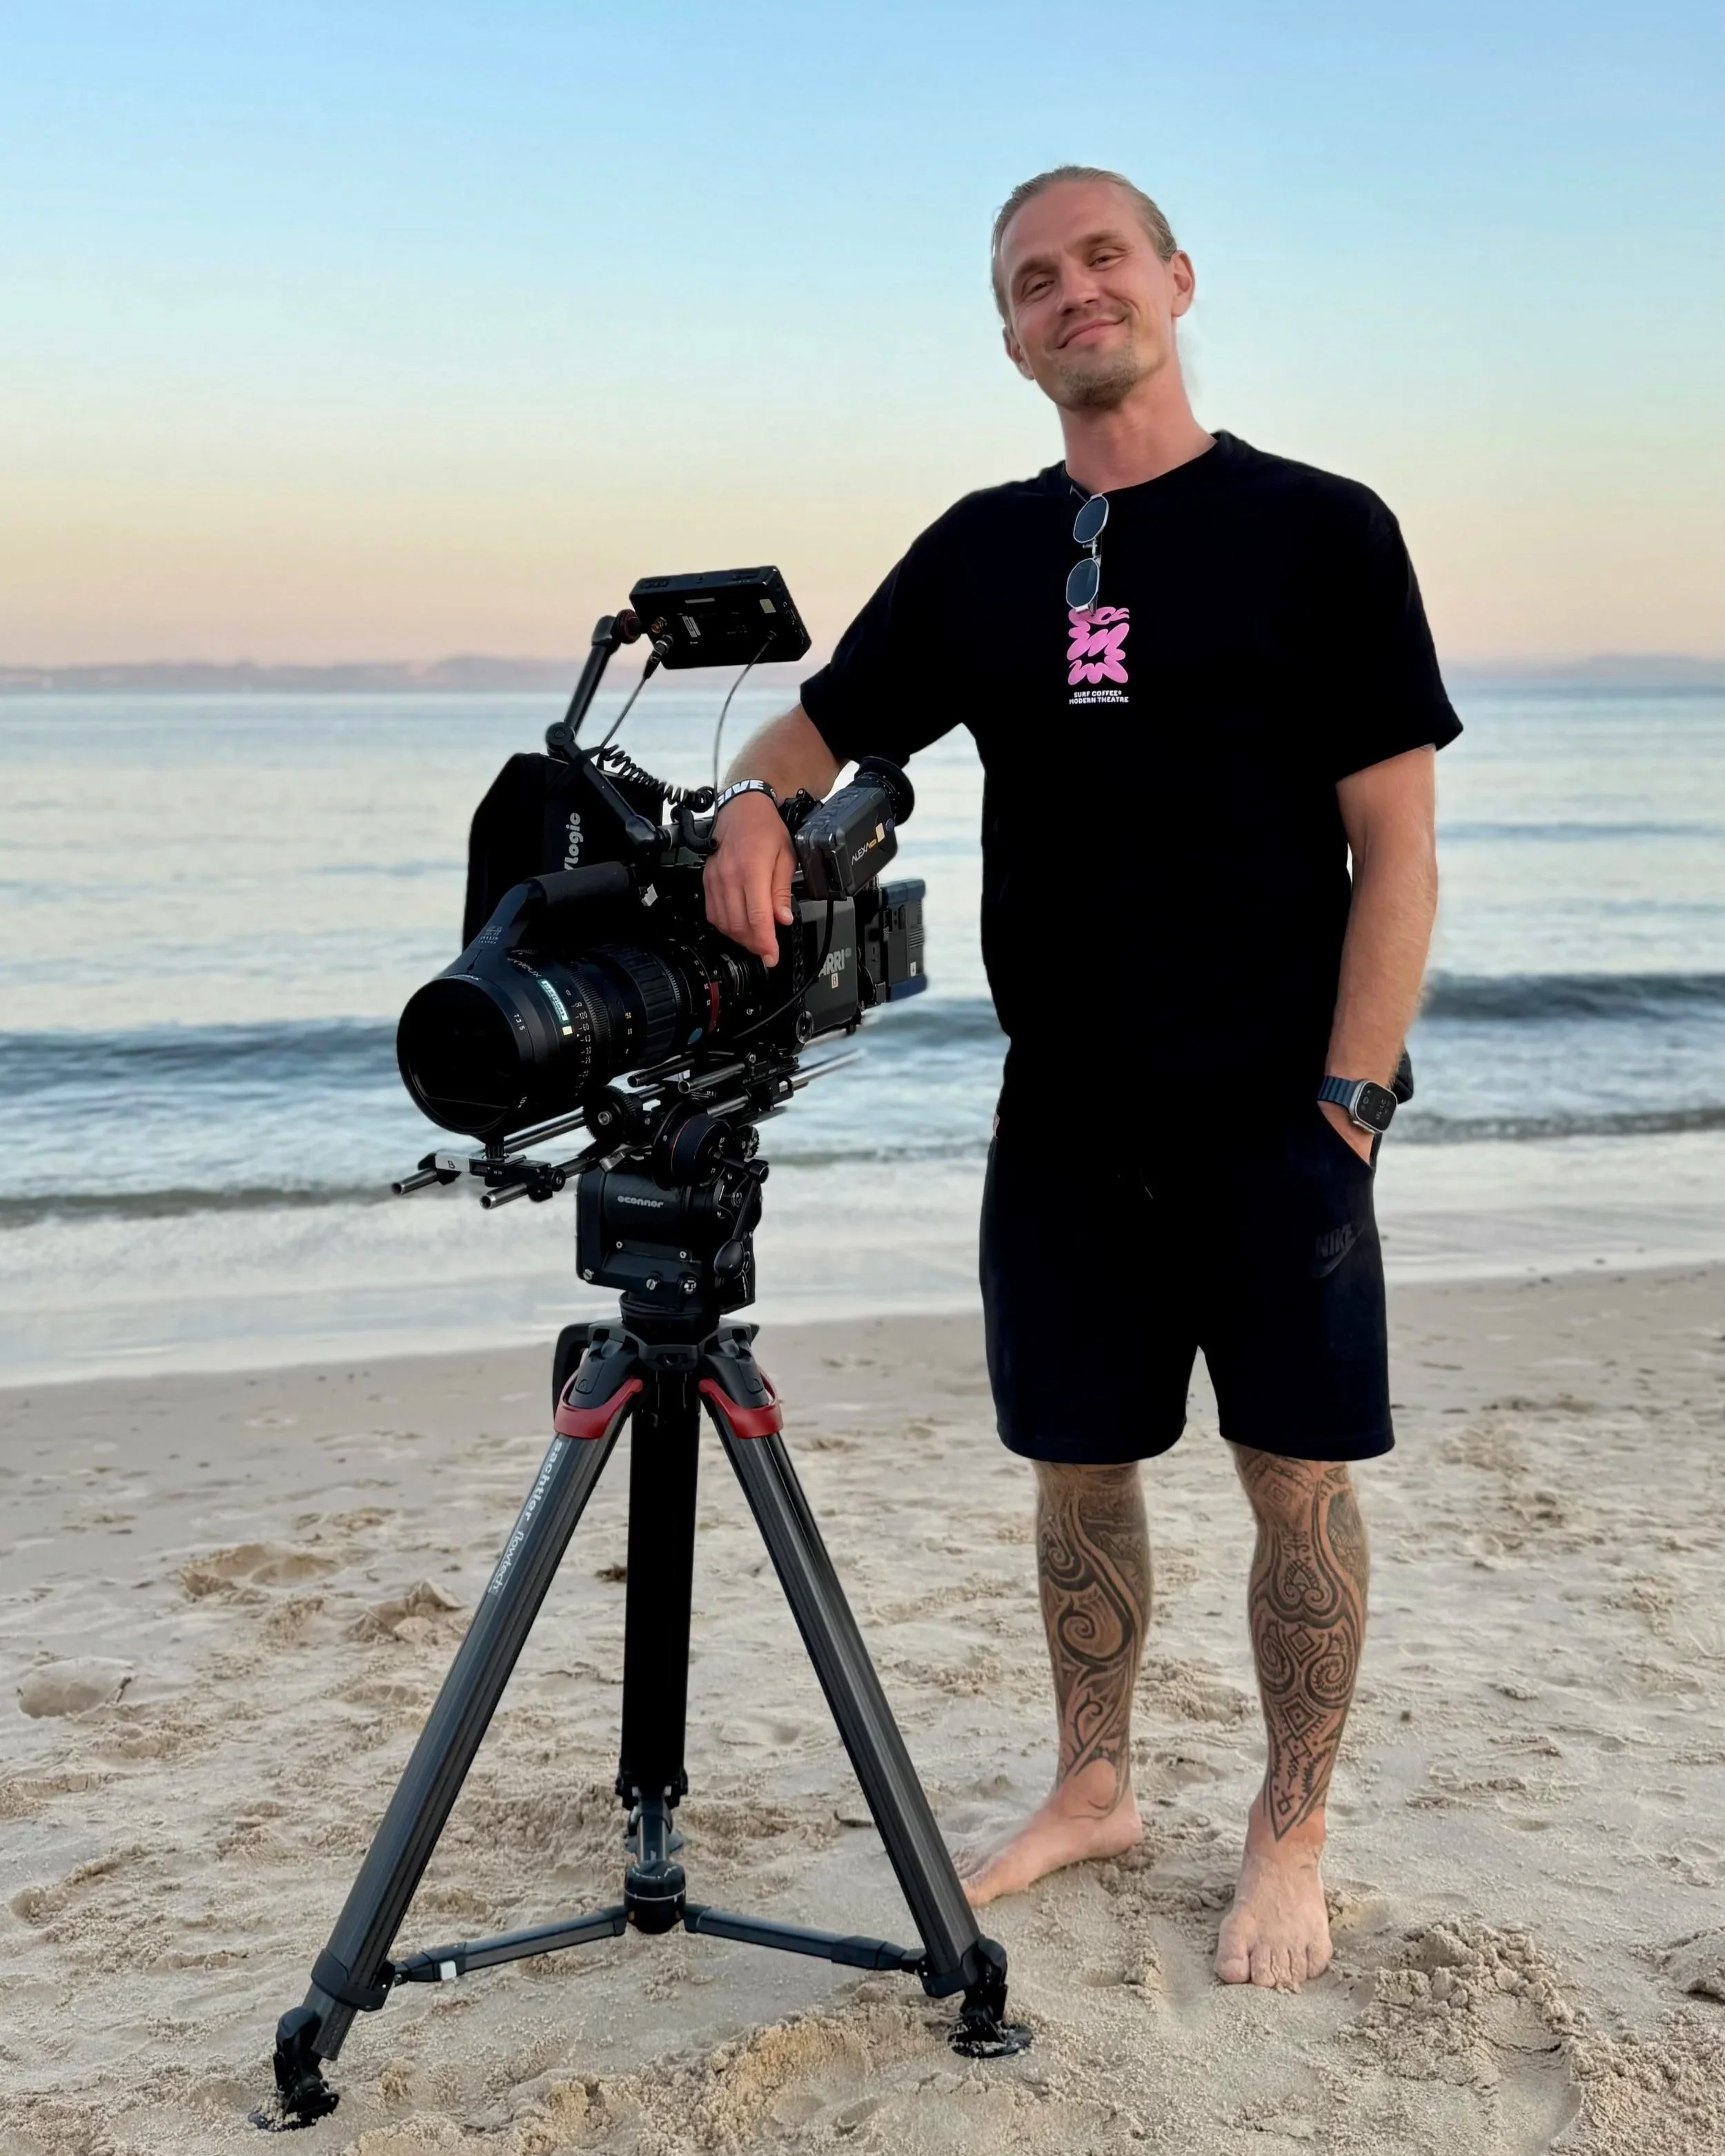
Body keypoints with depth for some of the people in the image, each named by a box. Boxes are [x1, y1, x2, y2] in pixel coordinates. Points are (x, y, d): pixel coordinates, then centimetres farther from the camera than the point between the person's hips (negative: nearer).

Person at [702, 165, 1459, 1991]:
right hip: (1065, 1118, 4)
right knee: (1077, 1468, 12)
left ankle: (1289, 1840, 21)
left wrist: (1346, 1102, -13)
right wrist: (751, 806, -10)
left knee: (1297, 1481, 4)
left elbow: (1395, 844, -6)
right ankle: (1092, 1793, 31)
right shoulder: (979, 555, 9)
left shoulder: (1317, 531, -3)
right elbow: (814, 732, 15)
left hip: (1275, 1116, -4)